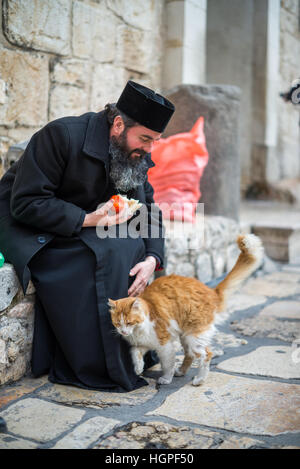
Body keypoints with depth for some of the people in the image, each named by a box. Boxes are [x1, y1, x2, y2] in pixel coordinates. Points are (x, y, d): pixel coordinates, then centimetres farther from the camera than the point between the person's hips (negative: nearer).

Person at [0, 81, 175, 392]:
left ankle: (135, 350, -1)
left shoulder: (138, 154, -3)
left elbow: (149, 210, 0)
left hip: (85, 222, 7)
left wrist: (152, 258, -19)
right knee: (101, 257, -29)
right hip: (28, 226, -7)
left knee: (133, 248, -16)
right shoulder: (62, 134, -24)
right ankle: (93, 368, -17)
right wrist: (87, 219, -31)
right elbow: (25, 203, -24)